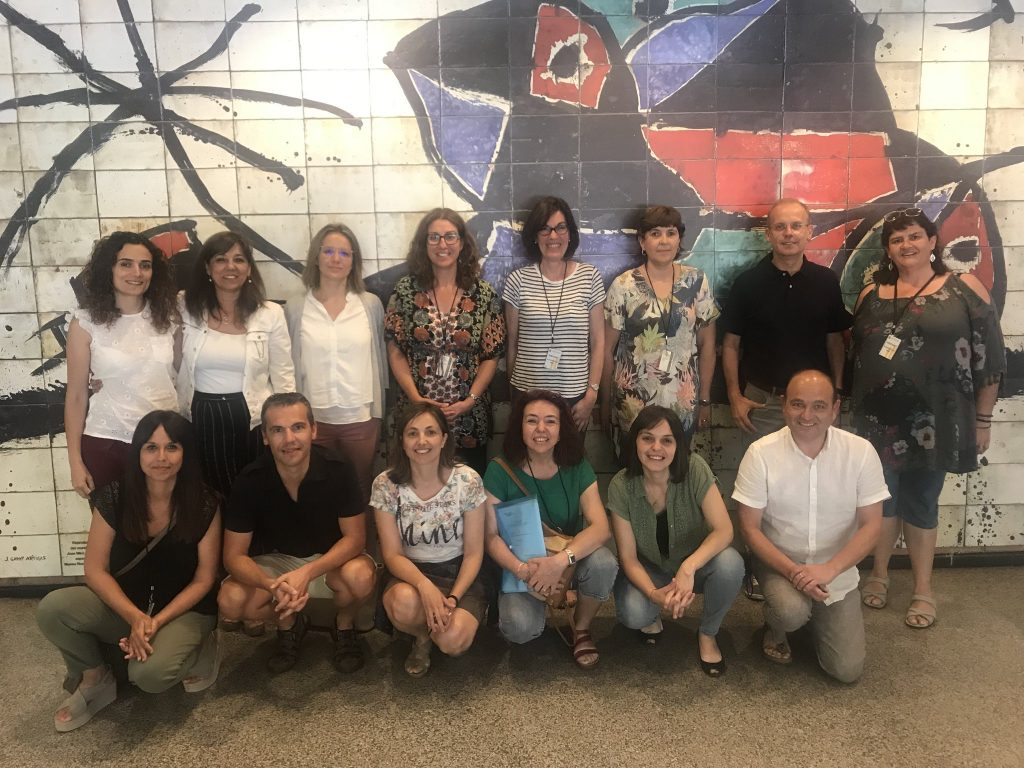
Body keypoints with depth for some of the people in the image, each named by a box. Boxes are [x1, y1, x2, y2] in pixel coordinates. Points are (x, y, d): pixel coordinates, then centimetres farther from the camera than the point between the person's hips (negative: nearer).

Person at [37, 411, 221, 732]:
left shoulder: (204, 504, -15)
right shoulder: (113, 498, -11)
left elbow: (204, 579, -9)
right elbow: (95, 570, -7)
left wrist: (157, 622, -20)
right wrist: (135, 618, -21)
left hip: (184, 610, -3)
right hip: (123, 605, 3)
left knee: (149, 673, -31)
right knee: (52, 609, -23)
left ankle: (199, 650, 5)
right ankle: (94, 678, 5)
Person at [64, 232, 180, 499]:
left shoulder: (167, 316, 1)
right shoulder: (86, 322, -6)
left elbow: (181, 379, 6)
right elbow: (76, 395, -2)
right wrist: (75, 462, -2)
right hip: (106, 443, -2)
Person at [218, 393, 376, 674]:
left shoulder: (338, 471, -23)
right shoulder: (249, 481, -19)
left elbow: (354, 538, -19)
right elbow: (234, 556, -17)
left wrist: (307, 573, -36)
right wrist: (272, 585, -38)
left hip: (331, 561, -1)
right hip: (278, 562, 2)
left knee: (361, 576, -35)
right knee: (230, 603, -25)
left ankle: (344, 626, 2)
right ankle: (289, 624, 8)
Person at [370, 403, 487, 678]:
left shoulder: (468, 480, -12)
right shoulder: (385, 485, -10)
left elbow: (474, 553, -7)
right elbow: (392, 555, -10)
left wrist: (453, 598, -22)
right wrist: (424, 586, -29)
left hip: (459, 575, 0)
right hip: (410, 573, 0)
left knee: (453, 640, -28)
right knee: (404, 602, -36)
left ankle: (431, 631, 11)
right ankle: (422, 636, 2)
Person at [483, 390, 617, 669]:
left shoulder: (578, 468, -7)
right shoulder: (500, 472, -11)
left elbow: (601, 527, -18)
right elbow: (491, 535, -13)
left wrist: (561, 560, -36)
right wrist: (523, 570, -32)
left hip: (570, 558, 2)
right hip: (519, 565, -2)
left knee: (603, 563, -31)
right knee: (521, 628, -29)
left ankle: (581, 625, 0)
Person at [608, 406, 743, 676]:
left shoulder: (695, 470, -22)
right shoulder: (621, 487, -20)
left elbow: (724, 529, -27)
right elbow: (628, 557, -16)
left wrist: (688, 567, -43)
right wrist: (654, 593, -35)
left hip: (695, 564, 1)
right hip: (649, 570, -1)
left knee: (730, 563, -32)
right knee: (632, 614, -31)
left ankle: (707, 634, -2)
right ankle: (652, 615, 10)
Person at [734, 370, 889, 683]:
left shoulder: (861, 452, -13)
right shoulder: (761, 453, -17)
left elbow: (871, 525, -10)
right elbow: (750, 528, -11)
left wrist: (828, 569, -24)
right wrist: (793, 570, -24)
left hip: (837, 569, 2)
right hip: (778, 561, -2)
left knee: (847, 669, -3)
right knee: (791, 612, -33)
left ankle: (816, 616, 29)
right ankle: (775, 627, 6)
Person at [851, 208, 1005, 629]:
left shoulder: (964, 288, -4)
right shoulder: (872, 294, 6)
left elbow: (989, 358, -3)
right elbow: (854, 353, 12)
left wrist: (982, 419, -3)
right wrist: (856, 409, 9)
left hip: (935, 420, -2)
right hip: (879, 418, 3)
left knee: (921, 500, 8)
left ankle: (923, 589, 24)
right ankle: (879, 575, 29)